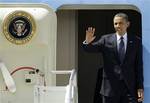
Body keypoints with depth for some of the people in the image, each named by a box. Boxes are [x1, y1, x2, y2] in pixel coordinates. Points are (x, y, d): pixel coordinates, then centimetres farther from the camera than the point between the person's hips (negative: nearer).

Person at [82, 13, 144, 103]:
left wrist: (140, 87, -1)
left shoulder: (136, 41, 5)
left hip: (130, 87, 0)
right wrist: (87, 42, -29)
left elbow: (139, 65, 4)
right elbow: (90, 49, -5)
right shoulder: (106, 39, 4)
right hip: (110, 86, 0)